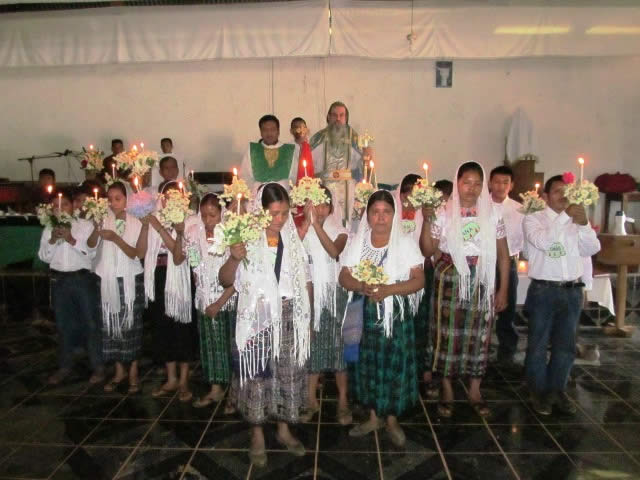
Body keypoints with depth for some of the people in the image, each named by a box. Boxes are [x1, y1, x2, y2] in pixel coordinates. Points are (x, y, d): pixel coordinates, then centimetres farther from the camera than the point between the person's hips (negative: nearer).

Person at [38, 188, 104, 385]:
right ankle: (64, 366, 29)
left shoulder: (86, 226, -4)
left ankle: (97, 366, 13)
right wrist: (52, 240, -12)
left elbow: (92, 252, -11)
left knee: (90, 323, 2)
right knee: (63, 324, 14)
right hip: (59, 280, 4)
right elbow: (44, 257, 3)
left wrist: (72, 240, -22)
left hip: (83, 278, -4)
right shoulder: (48, 229, 8)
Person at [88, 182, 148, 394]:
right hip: (107, 279, 2)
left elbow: (136, 254, -10)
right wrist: (97, 229, -31)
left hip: (130, 280, -2)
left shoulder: (136, 222, -2)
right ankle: (119, 370, 23)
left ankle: (133, 371, 17)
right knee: (111, 325, 8)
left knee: (131, 325, 5)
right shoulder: (104, 220, 2)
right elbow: (91, 244, -12)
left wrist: (116, 238, -22)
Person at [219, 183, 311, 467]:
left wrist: (308, 317, 8)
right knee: (257, 373, 6)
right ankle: (257, 436, 25)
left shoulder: (293, 238, 2)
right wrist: (234, 258, -26)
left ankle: (283, 430, 33)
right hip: (257, 318, -3)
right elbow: (226, 280, -7)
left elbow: (305, 281, 8)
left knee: (288, 372, 13)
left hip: (289, 317, 3)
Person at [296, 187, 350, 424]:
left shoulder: (338, 230, -1)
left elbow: (335, 251, -23)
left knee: (337, 345, 4)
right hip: (310, 294, 1)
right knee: (312, 345, 8)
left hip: (333, 294, -1)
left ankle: (343, 401, 18)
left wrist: (317, 224, -28)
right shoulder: (303, 229, 0)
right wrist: (307, 222, -25)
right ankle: (311, 400, 23)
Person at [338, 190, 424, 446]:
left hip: (397, 314, -2)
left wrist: (388, 289, -23)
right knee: (368, 363, 11)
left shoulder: (406, 243, -5)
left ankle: (392, 420, 26)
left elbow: (419, 280, -9)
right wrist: (361, 286, -22)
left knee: (395, 365, 6)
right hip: (366, 314, 2)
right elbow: (344, 277, 0)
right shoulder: (357, 242, 2)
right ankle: (373, 417, 31)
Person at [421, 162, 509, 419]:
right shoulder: (444, 213, -2)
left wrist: (503, 290, 3)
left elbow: (503, 255, 6)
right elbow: (428, 251, -5)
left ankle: (475, 391, 27)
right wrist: (427, 222, -16)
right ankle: (447, 390, 22)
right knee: (448, 333, 4)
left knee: (478, 335, 8)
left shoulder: (492, 214, 3)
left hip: (481, 282, 2)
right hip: (449, 280, -1)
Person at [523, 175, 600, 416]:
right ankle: (539, 391, 22)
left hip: (572, 290, 4)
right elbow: (542, 241, -22)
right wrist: (565, 216, -24)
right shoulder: (533, 219, -3)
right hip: (543, 290, -4)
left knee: (566, 345, 14)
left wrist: (583, 224, -16)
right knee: (538, 345, 6)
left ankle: (557, 390, 29)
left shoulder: (577, 220, 9)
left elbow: (593, 249, -1)